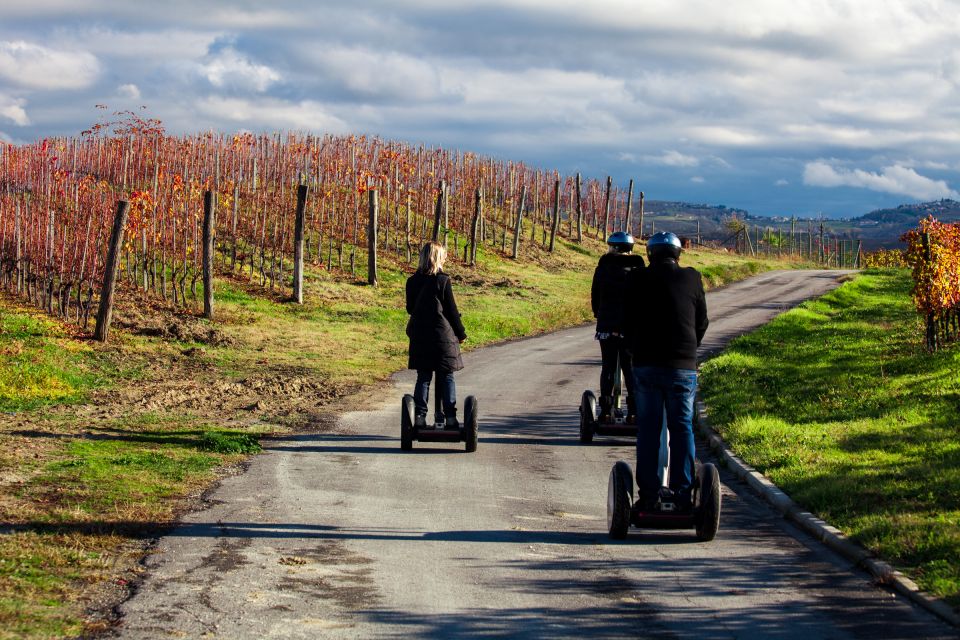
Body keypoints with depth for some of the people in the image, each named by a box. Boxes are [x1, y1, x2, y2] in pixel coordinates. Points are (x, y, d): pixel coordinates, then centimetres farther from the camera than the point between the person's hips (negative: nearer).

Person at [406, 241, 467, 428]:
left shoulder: (412, 281, 2)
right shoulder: (443, 280, -10)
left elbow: (410, 308, 11)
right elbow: (451, 309, -6)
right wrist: (460, 333, 4)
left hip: (419, 335, 4)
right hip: (443, 335, -3)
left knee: (423, 377, 9)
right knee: (447, 377, 5)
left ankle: (420, 416, 3)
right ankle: (450, 417, 3)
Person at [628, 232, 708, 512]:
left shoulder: (639, 279, 2)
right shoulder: (692, 278, 3)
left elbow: (630, 322, 8)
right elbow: (702, 321, 11)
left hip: (646, 363, 0)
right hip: (683, 365, 0)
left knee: (648, 429, 5)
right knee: (682, 428, 7)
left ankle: (649, 494, 3)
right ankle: (682, 492, 3)